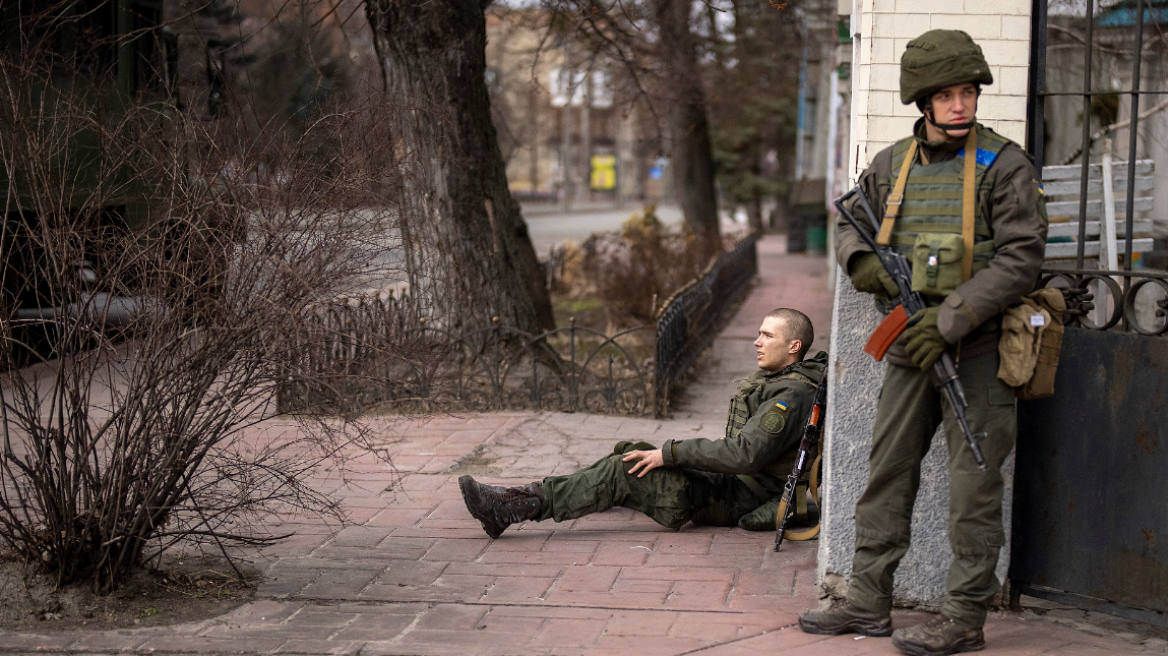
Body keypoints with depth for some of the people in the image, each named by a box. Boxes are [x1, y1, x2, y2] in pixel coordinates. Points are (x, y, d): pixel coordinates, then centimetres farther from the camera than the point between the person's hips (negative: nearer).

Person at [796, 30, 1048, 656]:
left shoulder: (1003, 165, -8)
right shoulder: (892, 164, 7)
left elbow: (1020, 259, -14)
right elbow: (850, 221, 22)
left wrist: (949, 321, -20)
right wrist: (860, 259, -2)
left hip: (977, 347, -6)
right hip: (912, 345, 6)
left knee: (973, 483, -1)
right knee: (886, 471, 9)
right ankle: (867, 602, 17)